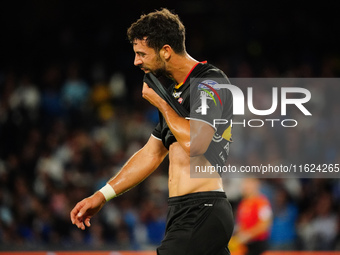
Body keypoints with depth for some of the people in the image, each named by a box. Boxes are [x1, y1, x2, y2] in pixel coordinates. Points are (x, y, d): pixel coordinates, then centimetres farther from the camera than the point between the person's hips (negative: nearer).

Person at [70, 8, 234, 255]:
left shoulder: (210, 82, -9)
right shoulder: (178, 91, 21)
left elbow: (195, 143, -24)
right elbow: (151, 154, 28)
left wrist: (161, 103, -8)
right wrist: (101, 196, 25)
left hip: (201, 213, -9)